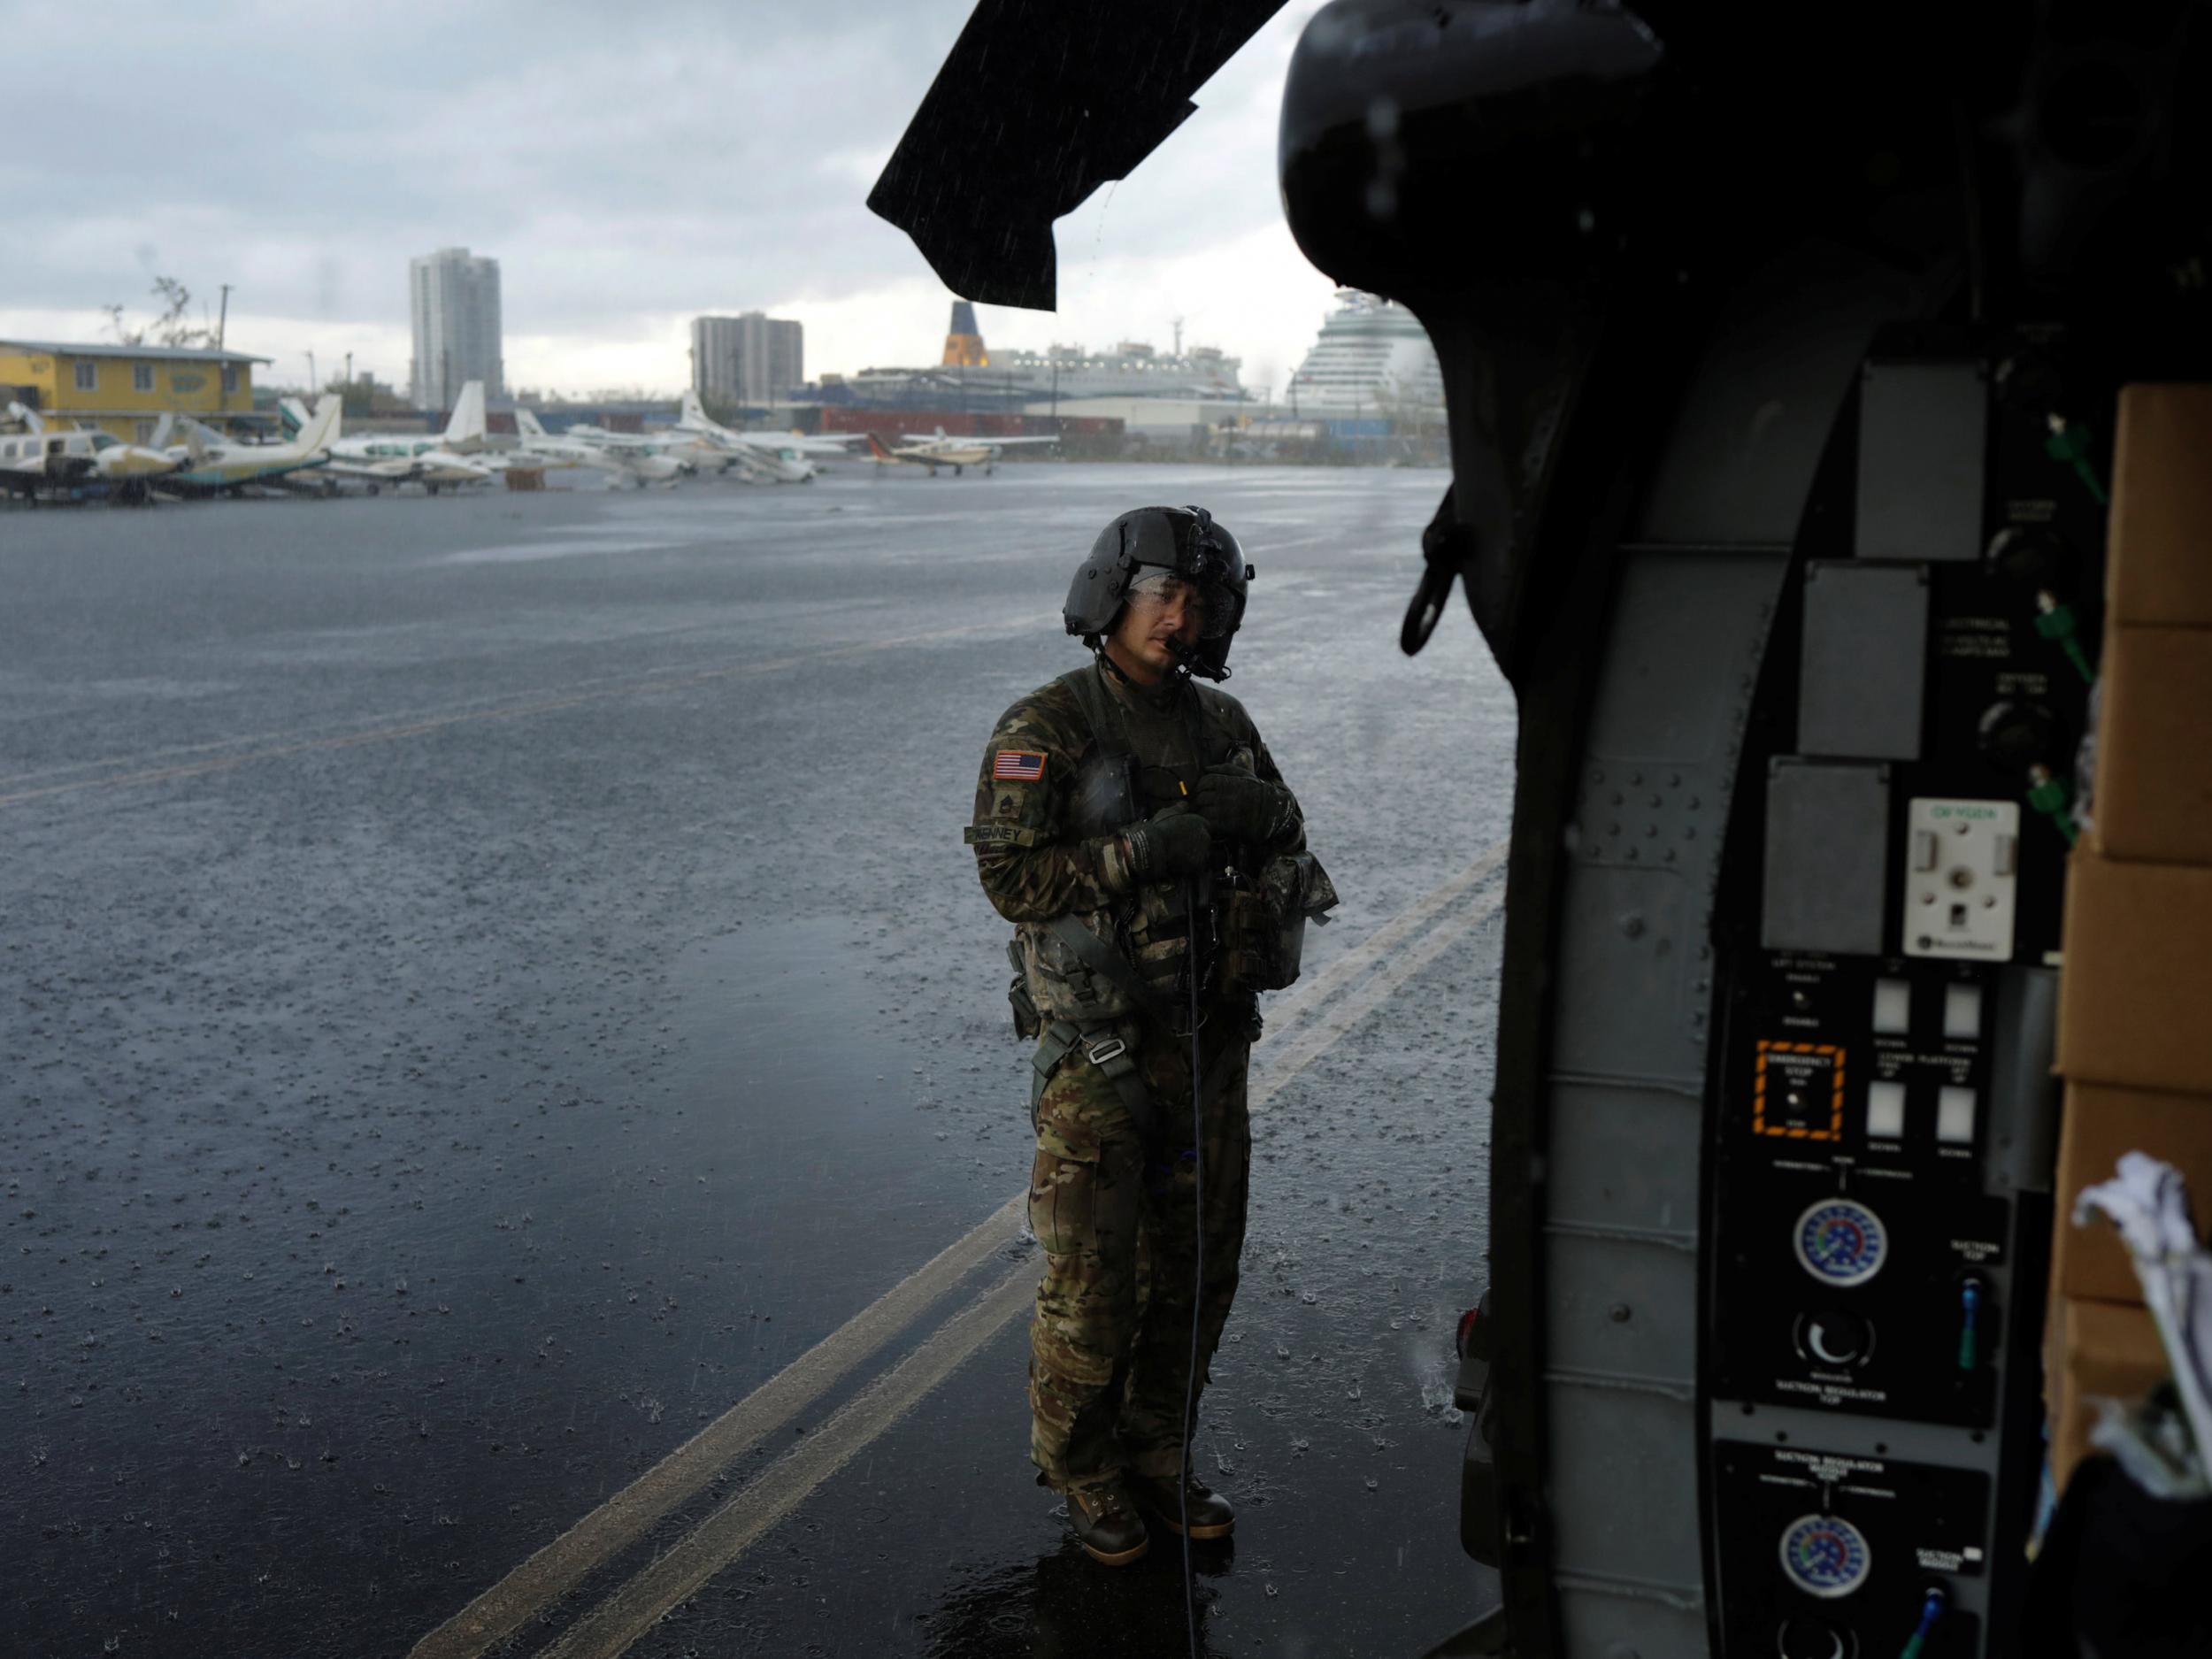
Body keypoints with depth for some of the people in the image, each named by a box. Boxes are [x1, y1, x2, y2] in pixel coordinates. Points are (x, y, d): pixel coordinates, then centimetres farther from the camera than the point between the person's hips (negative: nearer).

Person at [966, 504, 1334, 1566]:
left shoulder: (1220, 724, 6)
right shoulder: (1045, 730, -11)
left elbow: (1289, 852, 8)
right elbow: (1011, 875, -18)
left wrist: (1254, 811, -15)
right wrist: (1144, 850, -27)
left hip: (1208, 1038, 6)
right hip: (1098, 1046, -5)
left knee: (1196, 1264, 13)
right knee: (1092, 1277, 2)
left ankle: (1156, 1462, 30)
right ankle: (1083, 1476, 22)